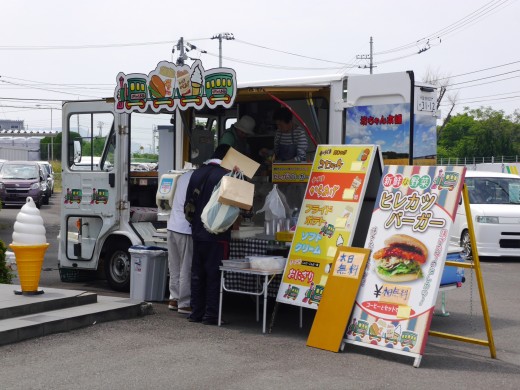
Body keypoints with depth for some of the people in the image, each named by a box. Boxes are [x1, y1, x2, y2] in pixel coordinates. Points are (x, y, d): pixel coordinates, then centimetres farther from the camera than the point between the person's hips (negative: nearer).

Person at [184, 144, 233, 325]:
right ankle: (211, 314, 1)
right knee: (214, 274, 0)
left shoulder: (197, 173, 7)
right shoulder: (225, 175, -13)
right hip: (217, 235, -6)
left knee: (197, 274, 12)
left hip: (197, 233, 6)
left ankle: (196, 312, 17)